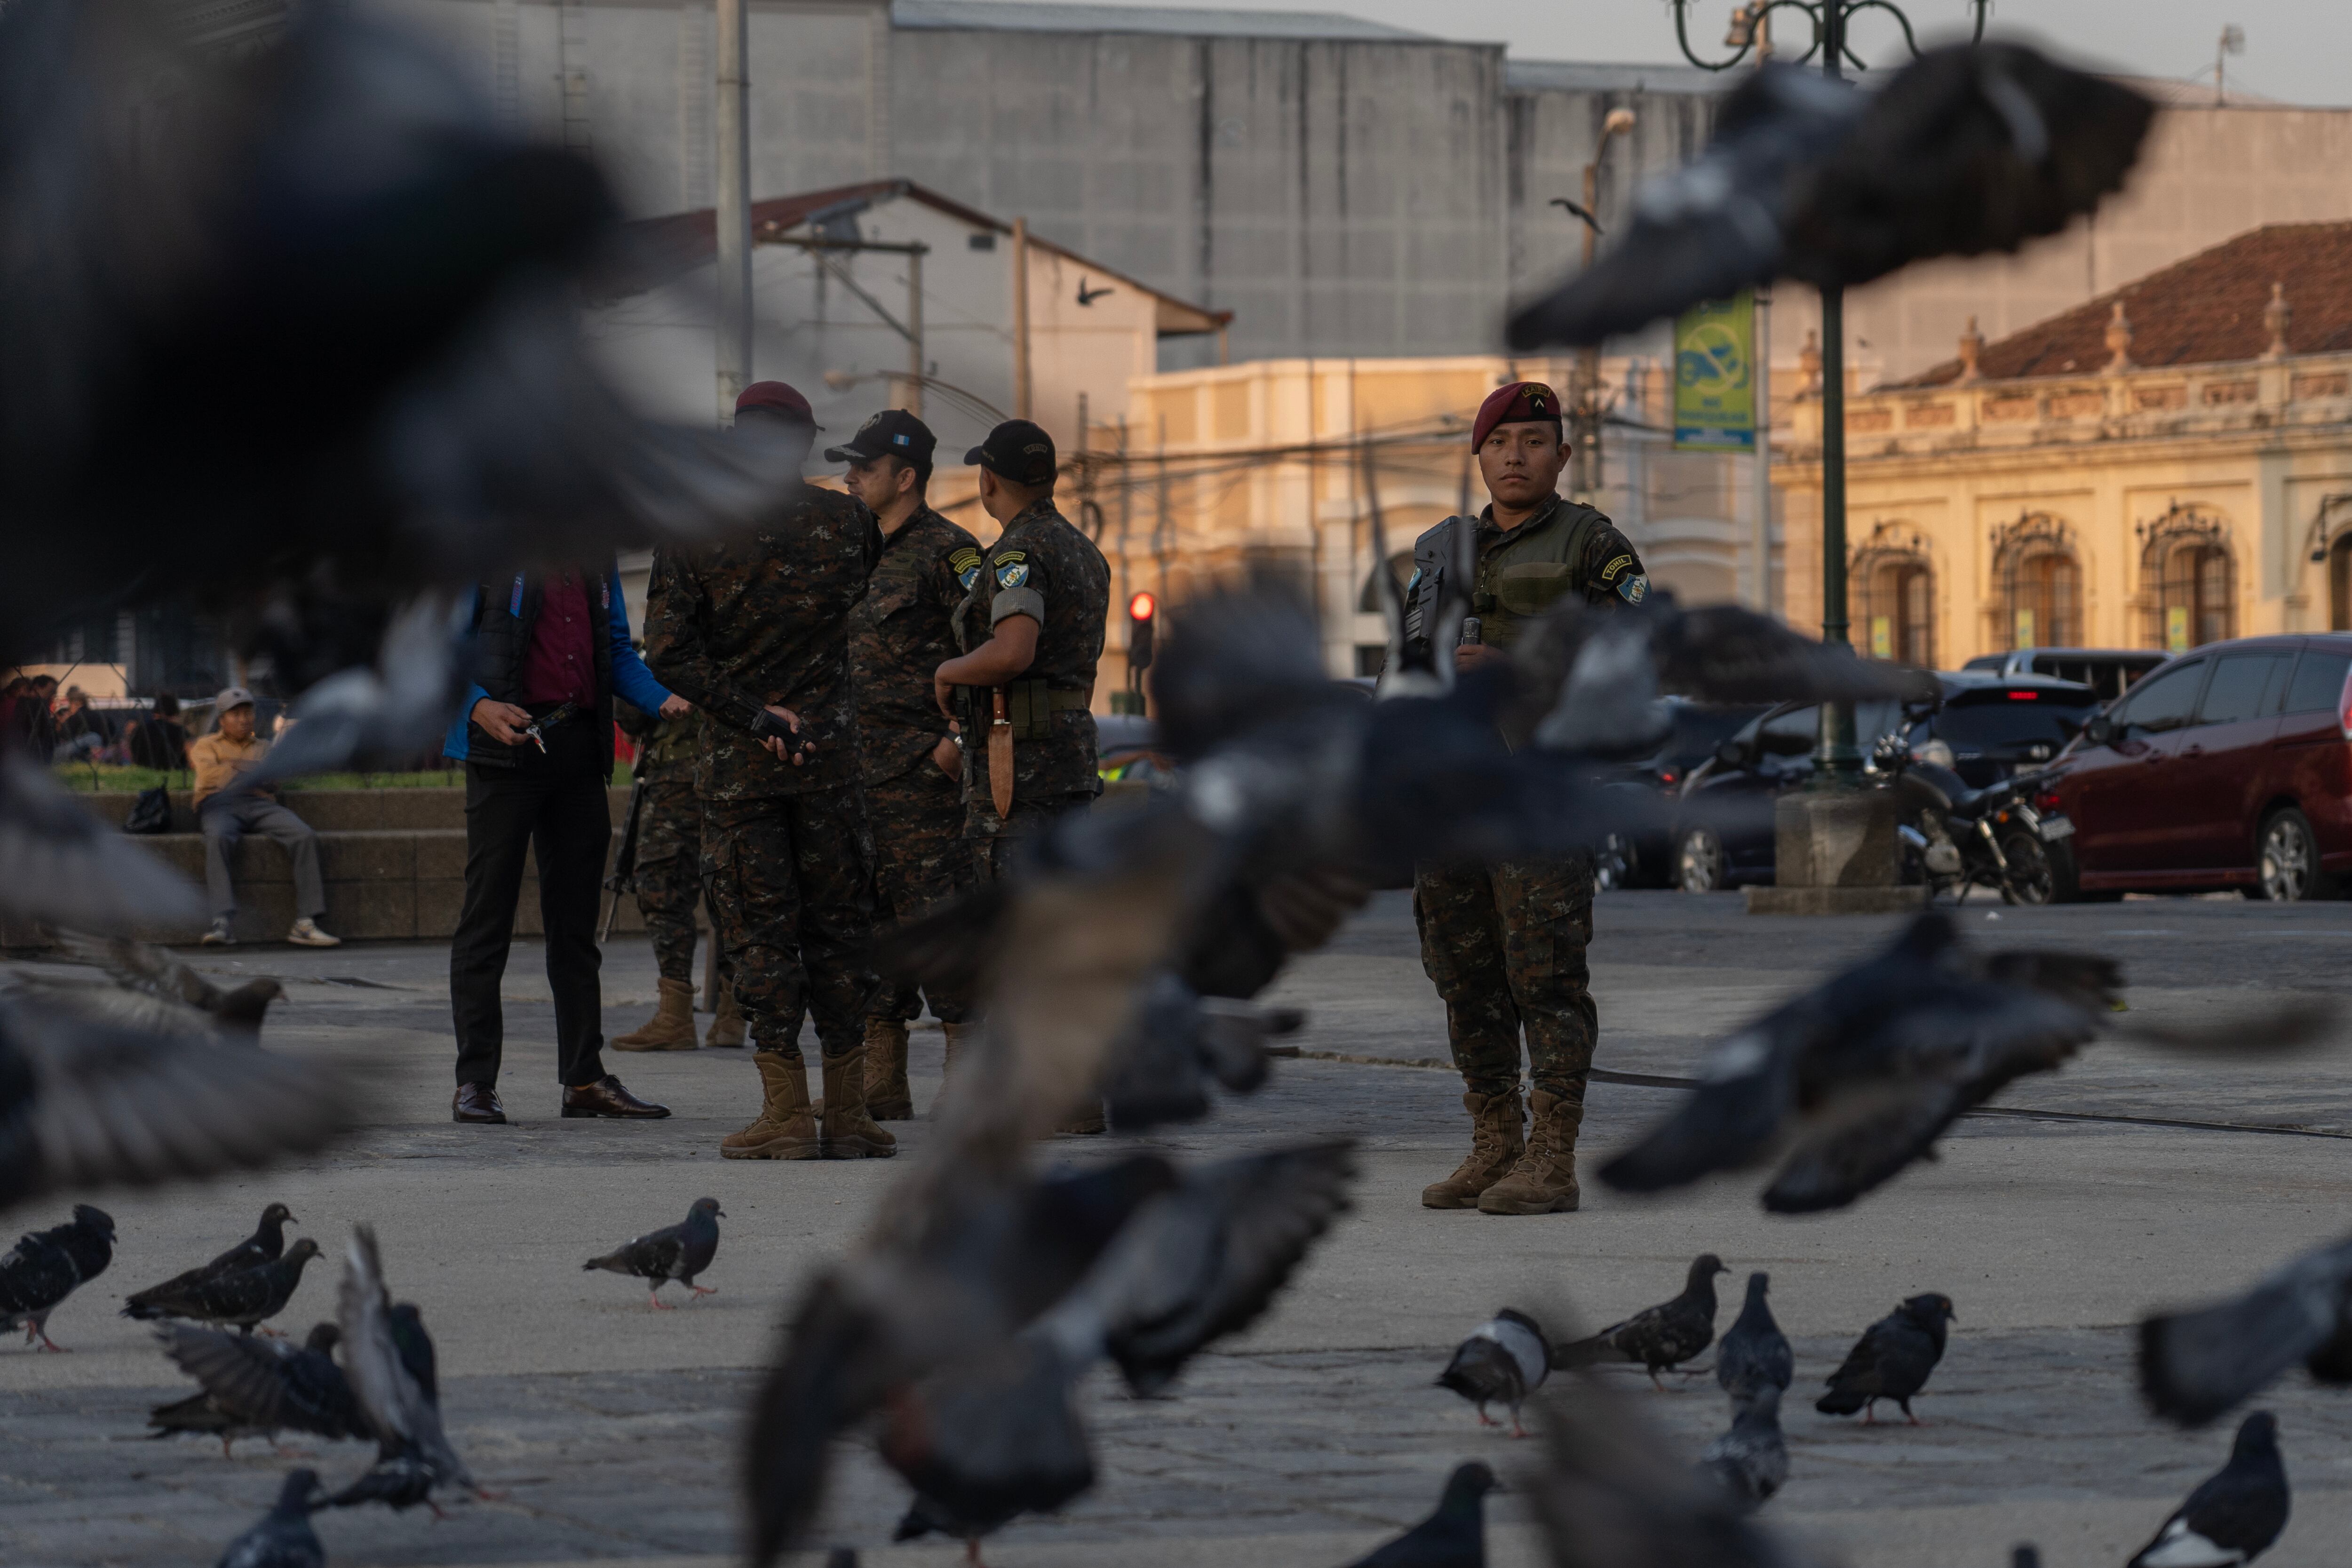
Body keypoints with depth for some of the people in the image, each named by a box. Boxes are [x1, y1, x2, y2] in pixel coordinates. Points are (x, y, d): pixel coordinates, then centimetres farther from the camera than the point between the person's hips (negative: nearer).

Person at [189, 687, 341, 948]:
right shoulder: (206, 745, 26)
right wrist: (252, 771, 4)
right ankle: (223, 924, -49)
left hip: (261, 805, 3)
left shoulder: (264, 748, 33)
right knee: (218, 839, -41)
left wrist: (234, 765, 1)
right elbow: (208, 776, 3)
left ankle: (305, 924, -33)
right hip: (220, 804, -3)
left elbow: (271, 780, 12)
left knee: (305, 837, -27)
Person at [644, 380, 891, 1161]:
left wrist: (751, 714, -10)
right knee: (837, 923, 8)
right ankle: (847, 1111, 8)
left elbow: (668, 650, -13)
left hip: (739, 759, -2)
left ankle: (787, 1112, -1)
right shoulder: (845, 521, 1)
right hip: (830, 752, 2)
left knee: (759, 928, 2)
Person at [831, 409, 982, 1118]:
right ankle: (882, 1086, 14)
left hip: (922, 773, -9)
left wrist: (958, 741, -18)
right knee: (872, 920, 10)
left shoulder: (948, 553, -9)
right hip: (857, 769, 9)